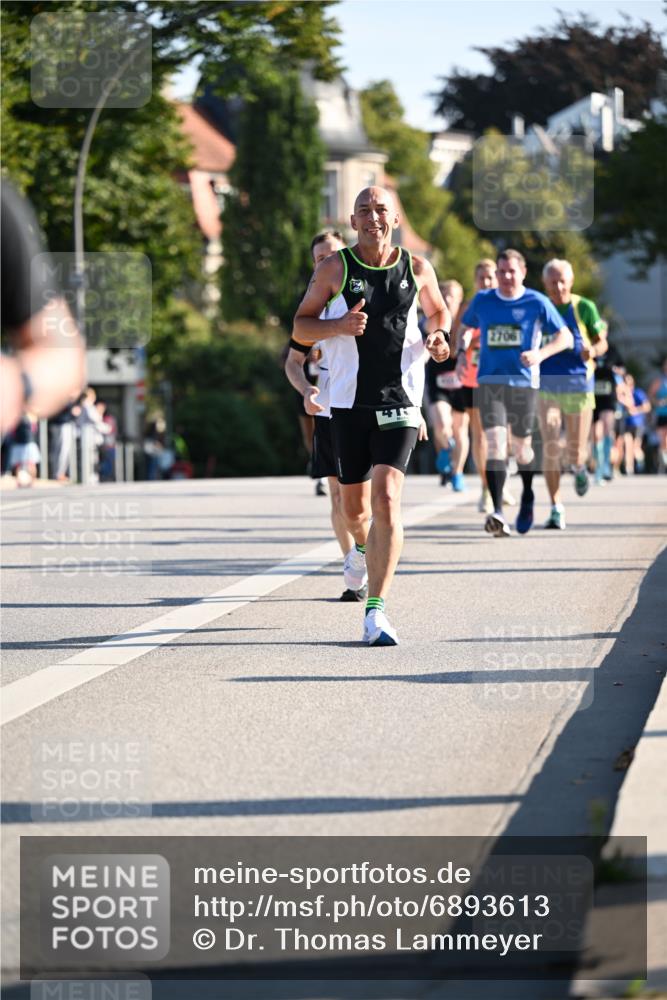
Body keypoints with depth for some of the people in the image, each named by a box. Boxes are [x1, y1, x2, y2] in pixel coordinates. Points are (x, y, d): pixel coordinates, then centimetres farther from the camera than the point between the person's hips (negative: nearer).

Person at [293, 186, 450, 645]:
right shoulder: (335, 268, 0)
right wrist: (339, 325, -17)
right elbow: (300, 327, 2)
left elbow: (438, 311, 23)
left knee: (387, 499, -16)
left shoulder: (417, 269, 4)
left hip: (400, 402, -1)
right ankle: (364, 546, 50)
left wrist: (440, 336, 0)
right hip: (349, 402, 1)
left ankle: (377, 609, -18)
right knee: (353, 504, 12)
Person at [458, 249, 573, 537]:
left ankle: (527, 497, 41)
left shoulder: (537, 303, -1)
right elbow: (465, 327, 24)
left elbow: (565, 337, 0)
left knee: (521, 447, 10)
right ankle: (498, 513, -25)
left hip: (524, 382, -1)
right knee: (495, 443, -17)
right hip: (489, 381, 1)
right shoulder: (482, 301, 6)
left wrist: (540, 354, -17)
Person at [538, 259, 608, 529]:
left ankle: (579, 467, 42)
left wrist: (593, 350, -18)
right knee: (550, 447, -13)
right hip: (547, 386, 0)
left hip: (579, 386, 0)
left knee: (576, 454, 3)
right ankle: (556, 510, -6)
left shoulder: (585, 308, 0)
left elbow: (602, 342, 5)